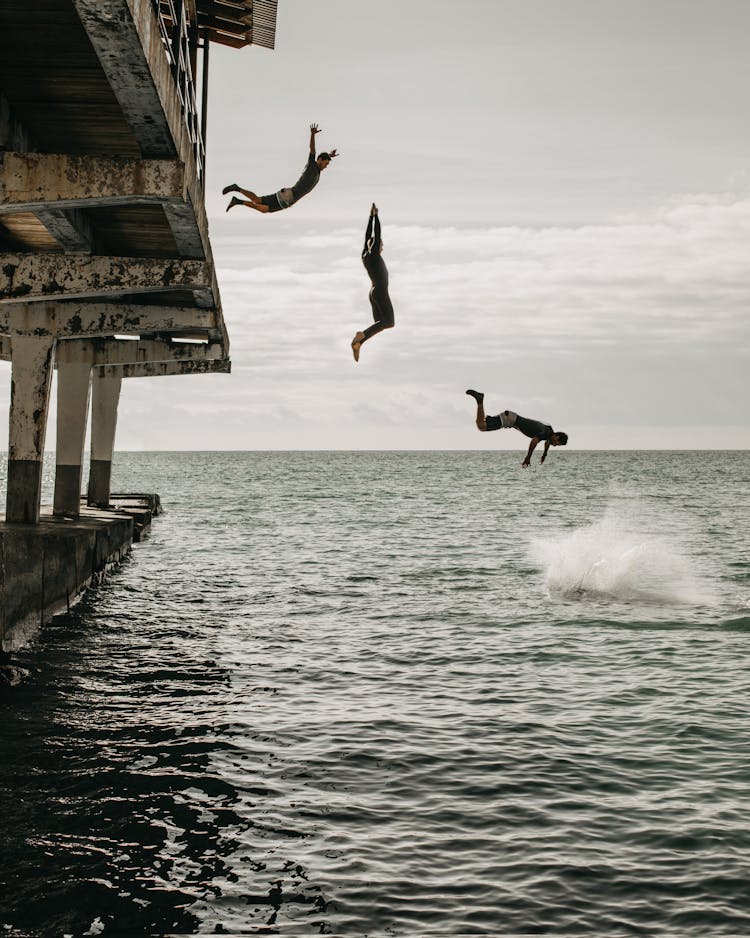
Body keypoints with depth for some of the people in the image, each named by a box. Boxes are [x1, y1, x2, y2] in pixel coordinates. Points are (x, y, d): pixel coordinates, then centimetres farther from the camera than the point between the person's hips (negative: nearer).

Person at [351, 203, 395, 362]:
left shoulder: (365, 255, 7)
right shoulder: (374, 255, -12)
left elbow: (368, 235, 11)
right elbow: (376, 234, -13)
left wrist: (371, 216, 12)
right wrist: (375, 216, -8)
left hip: (374, 292, 9)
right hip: (381, 292, -9)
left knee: (380, 322, 8)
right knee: (388, 322, -8)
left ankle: (358, 343, -4)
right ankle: (361, 336, -20)